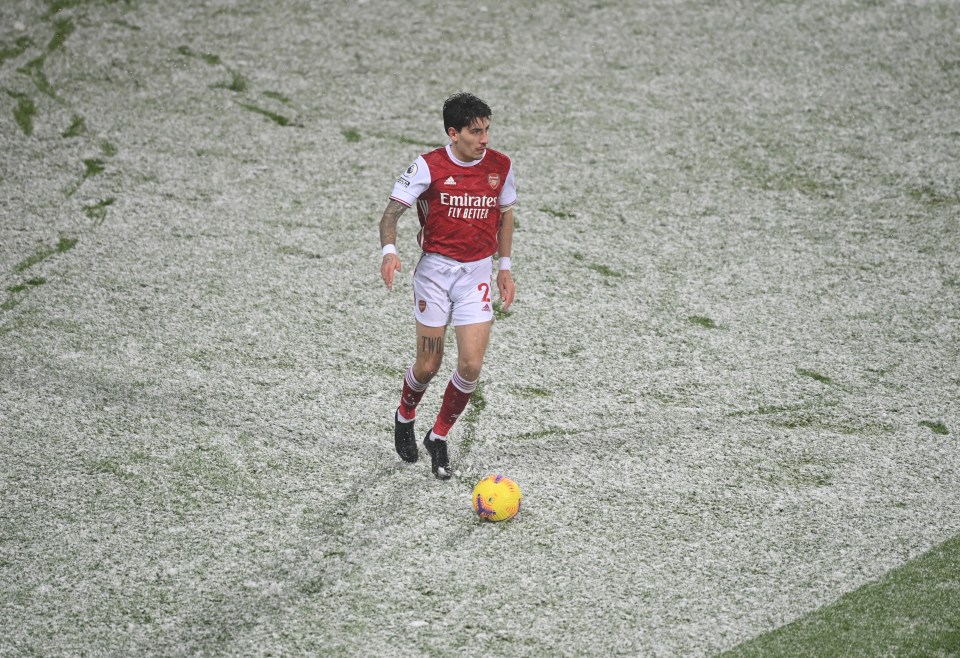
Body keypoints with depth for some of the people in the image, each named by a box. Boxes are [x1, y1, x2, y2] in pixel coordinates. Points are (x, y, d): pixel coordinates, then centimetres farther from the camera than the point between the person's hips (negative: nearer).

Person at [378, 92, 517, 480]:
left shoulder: (500, 167, -2)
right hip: (435, 270, -2)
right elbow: (392, 212, -12)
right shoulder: (428, 167, -12)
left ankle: (438, 438, 13)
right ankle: (405, 418, 37)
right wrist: (390, 251, -30)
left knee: (471, 365, -8)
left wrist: (504, 267, 12)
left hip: (478, 273, 2)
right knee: (428, 365, 3)